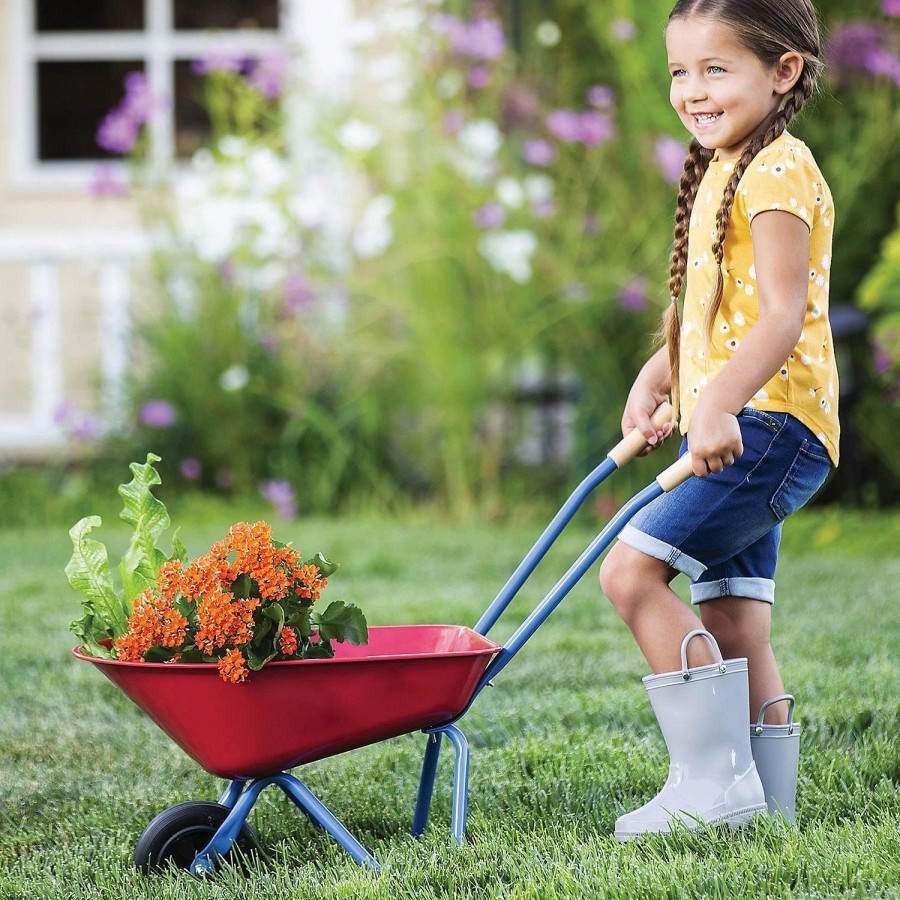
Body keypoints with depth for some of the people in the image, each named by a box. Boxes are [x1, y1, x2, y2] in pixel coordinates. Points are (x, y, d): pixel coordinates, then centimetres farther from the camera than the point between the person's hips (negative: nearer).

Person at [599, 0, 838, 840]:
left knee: (632, 569, -18)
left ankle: (712, 778, -15)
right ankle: (763, 795, 16)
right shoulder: (720, 174, 20)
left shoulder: (777, 172, -11)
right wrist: (654, 379, 15)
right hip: (736, 432, 10)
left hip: (769, 424, -10)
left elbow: (782, 316, -22)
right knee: (733, 628, 10)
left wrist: (717, 403, -34)